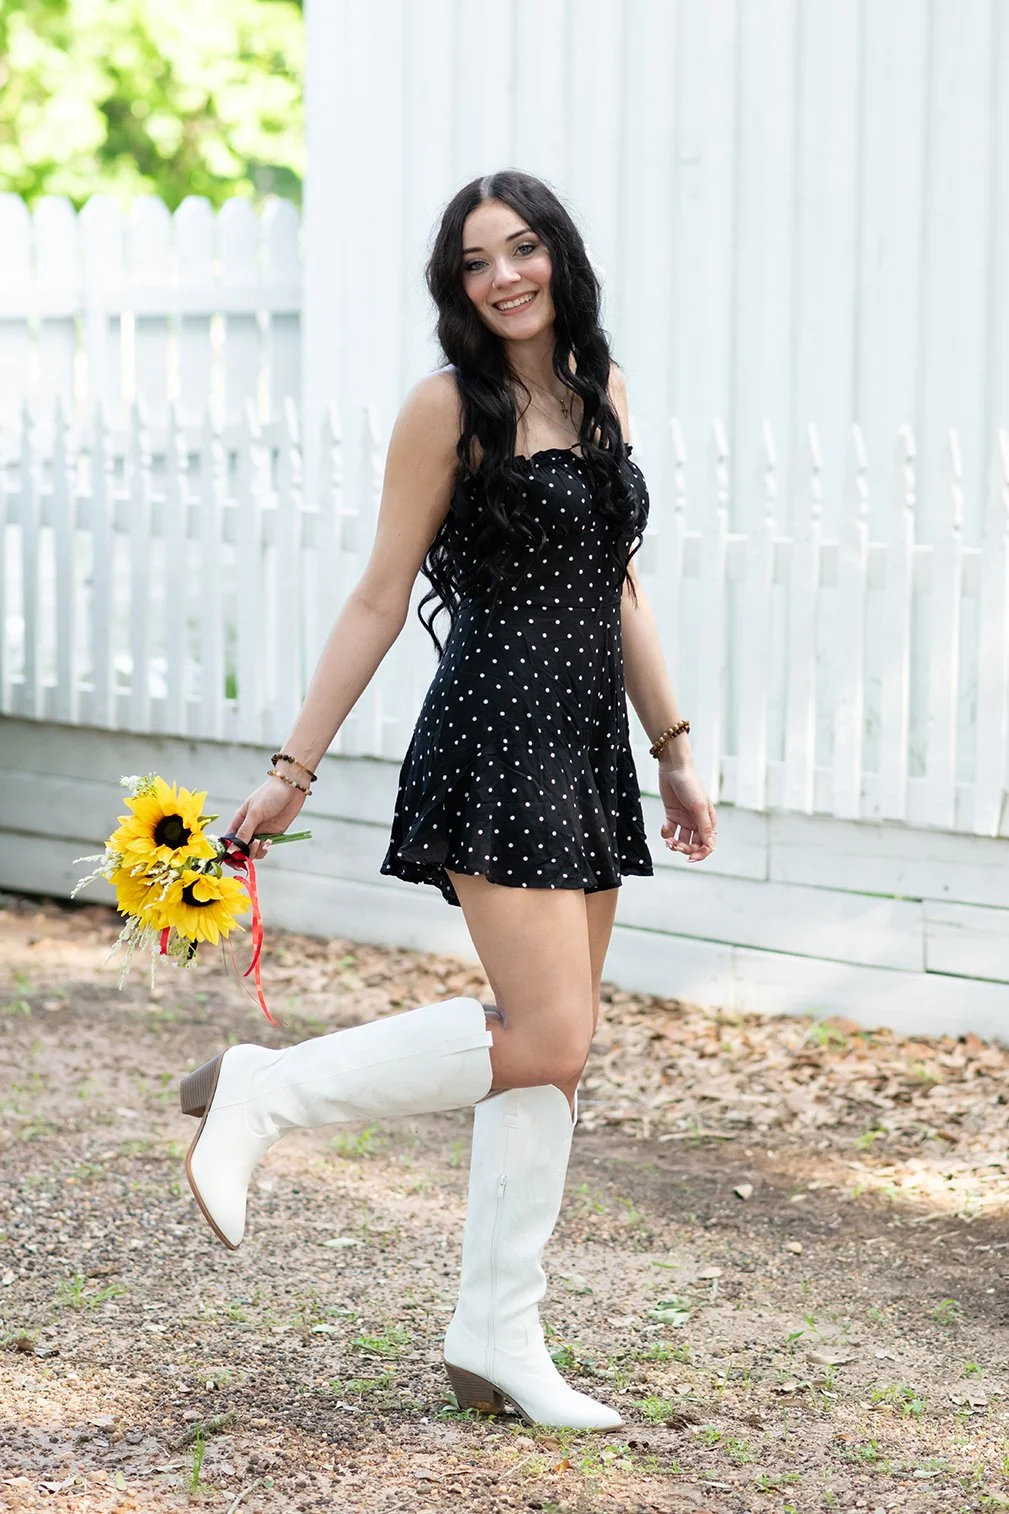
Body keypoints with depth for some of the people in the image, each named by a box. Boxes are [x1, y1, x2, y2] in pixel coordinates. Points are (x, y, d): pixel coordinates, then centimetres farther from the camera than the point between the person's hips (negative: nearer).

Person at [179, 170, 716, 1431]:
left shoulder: (599, 389, 13)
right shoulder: (451, 405, -7)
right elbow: (380, 598, -5)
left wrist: (673, 749, 18)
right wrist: (292, 771, -6)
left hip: (588, 745, 7)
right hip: (495, 739, -7)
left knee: (556, 1051, 7)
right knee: (543, 1037, -15)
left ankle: (498, 1337, 13)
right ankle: (260, 1093, -2)